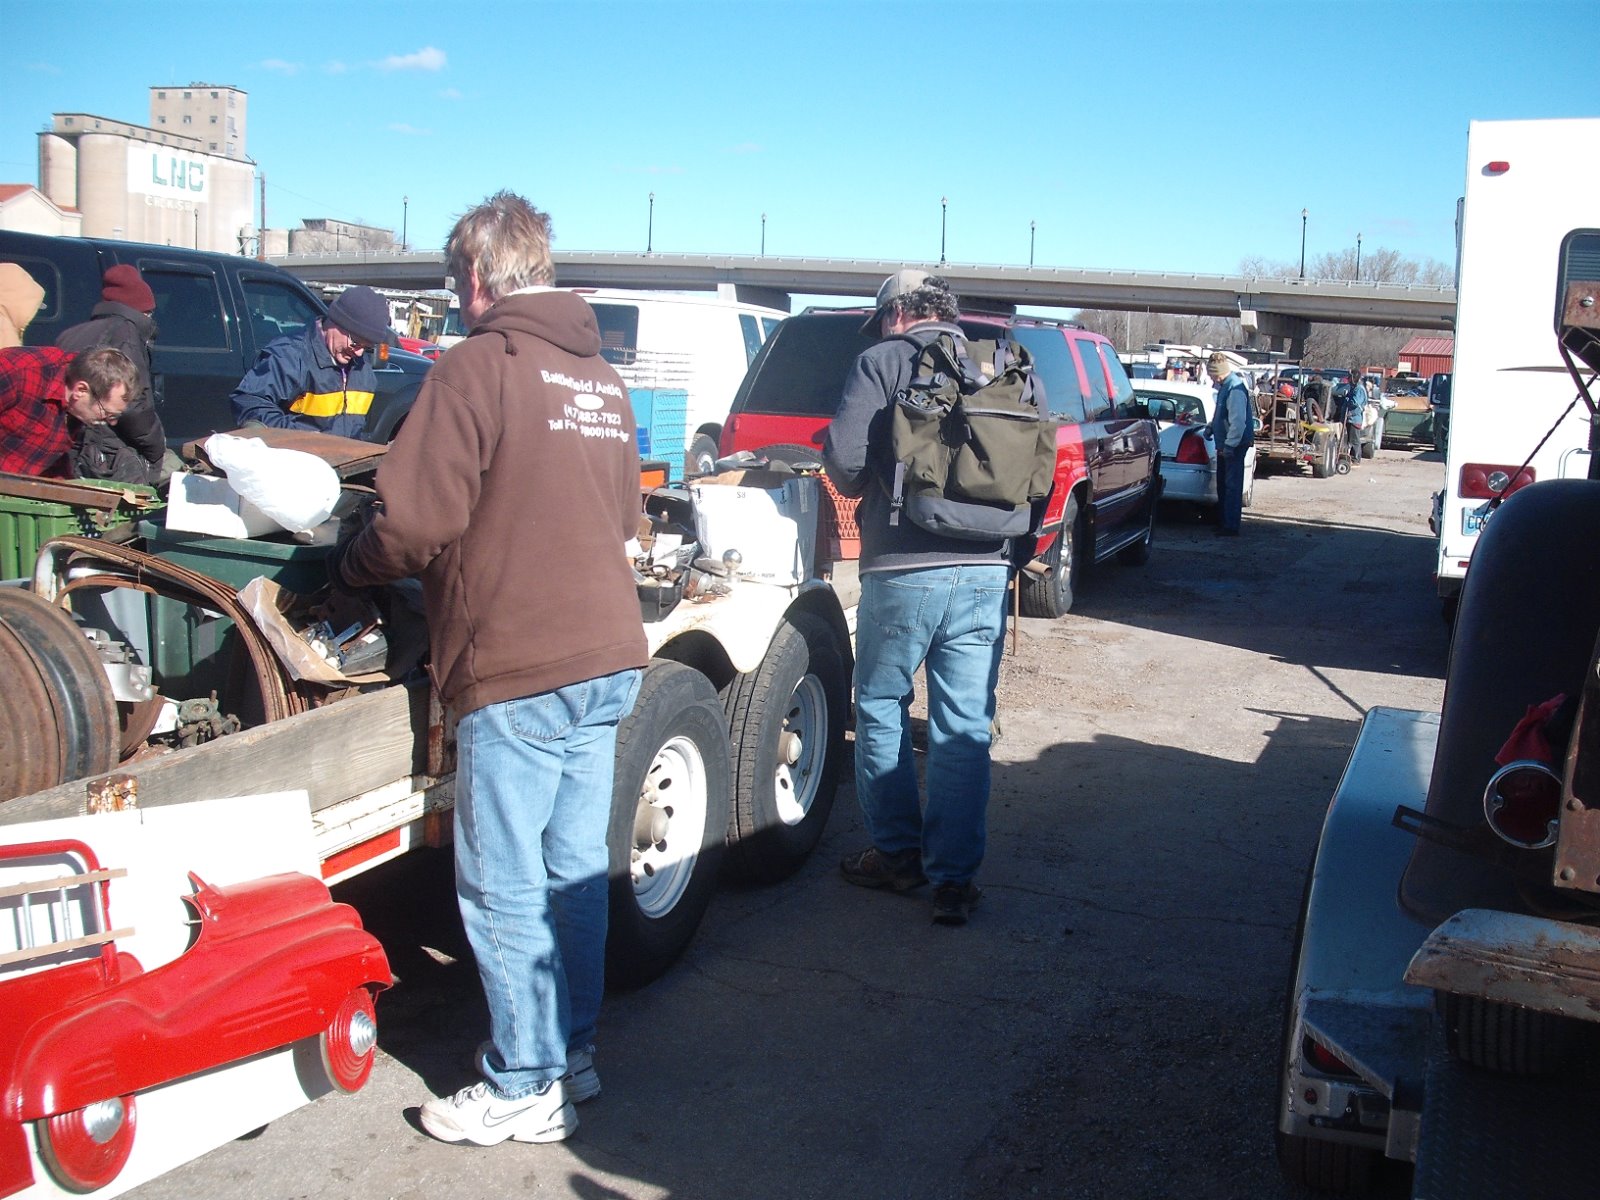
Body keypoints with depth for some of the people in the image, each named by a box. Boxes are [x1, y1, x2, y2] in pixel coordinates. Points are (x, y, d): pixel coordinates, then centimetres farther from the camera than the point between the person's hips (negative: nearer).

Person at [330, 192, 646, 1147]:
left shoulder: (480, 365, -11)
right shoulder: (604, 380, 14)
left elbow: (417, 525, -15)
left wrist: (346, 566, 3)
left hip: (518, 672, -8)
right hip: (610, 657, 8)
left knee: (503, 885, 3)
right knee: (574, 868, 16)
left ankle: (527, 1089, 13)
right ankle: (573, 1050, 28)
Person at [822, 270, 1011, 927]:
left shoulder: (881, 362, -1)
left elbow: (844, 455, -11)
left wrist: (861, 488, 10)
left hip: (902, 570, -4)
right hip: (985, 571, 4)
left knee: (881, 710, 15)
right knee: (965, 729, 7)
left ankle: (897, 853, 23)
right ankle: (954, 879, 10)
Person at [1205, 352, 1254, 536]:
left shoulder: (1235, 389, -21)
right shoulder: (1224, 385, 10)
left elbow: (1238, 421, -25)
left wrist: (1229, 445, -23)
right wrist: (1211, 426, 14)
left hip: (1234, 444, -10)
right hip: (1225, 444, 10)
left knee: (1232, 486, -7)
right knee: (1223, 484, 17)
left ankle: (1230, 527, -4)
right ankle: (1222, 522, 27)